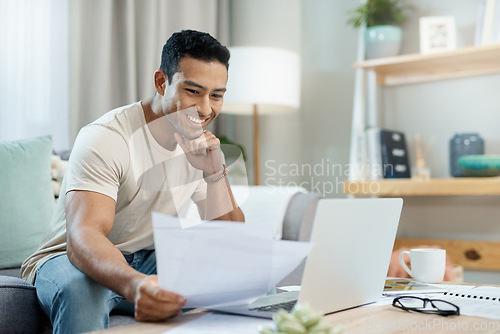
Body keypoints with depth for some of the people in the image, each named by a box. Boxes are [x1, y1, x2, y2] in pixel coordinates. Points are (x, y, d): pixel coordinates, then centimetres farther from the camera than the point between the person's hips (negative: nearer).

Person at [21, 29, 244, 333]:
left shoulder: (201, 143, -2)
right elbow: (82, 238, -38)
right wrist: (134, 286, -59)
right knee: (80, 288, -39)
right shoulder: (106, 138, -22)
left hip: (149, 261, 5)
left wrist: (215, 173, -22)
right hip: (72, 259, -5)